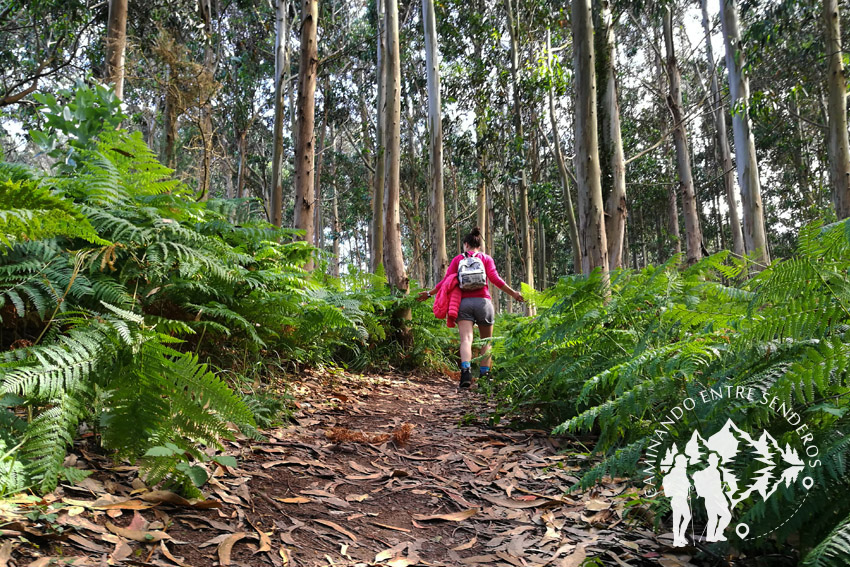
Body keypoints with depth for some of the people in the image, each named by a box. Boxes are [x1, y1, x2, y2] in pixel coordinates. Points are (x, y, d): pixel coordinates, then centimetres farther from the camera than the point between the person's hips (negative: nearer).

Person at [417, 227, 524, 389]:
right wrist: (514, 293, 5)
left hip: (464, 302, 0)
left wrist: (429, 293, 18)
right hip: (483, 301, 0)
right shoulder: (486, 259, 12)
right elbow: (495, 279, -1)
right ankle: (484, 374, 8)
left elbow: (446, 281, 7)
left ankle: (466, 370, -32)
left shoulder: (458, 259, 14)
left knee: (466, 339, -11)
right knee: (486, 341, 13)